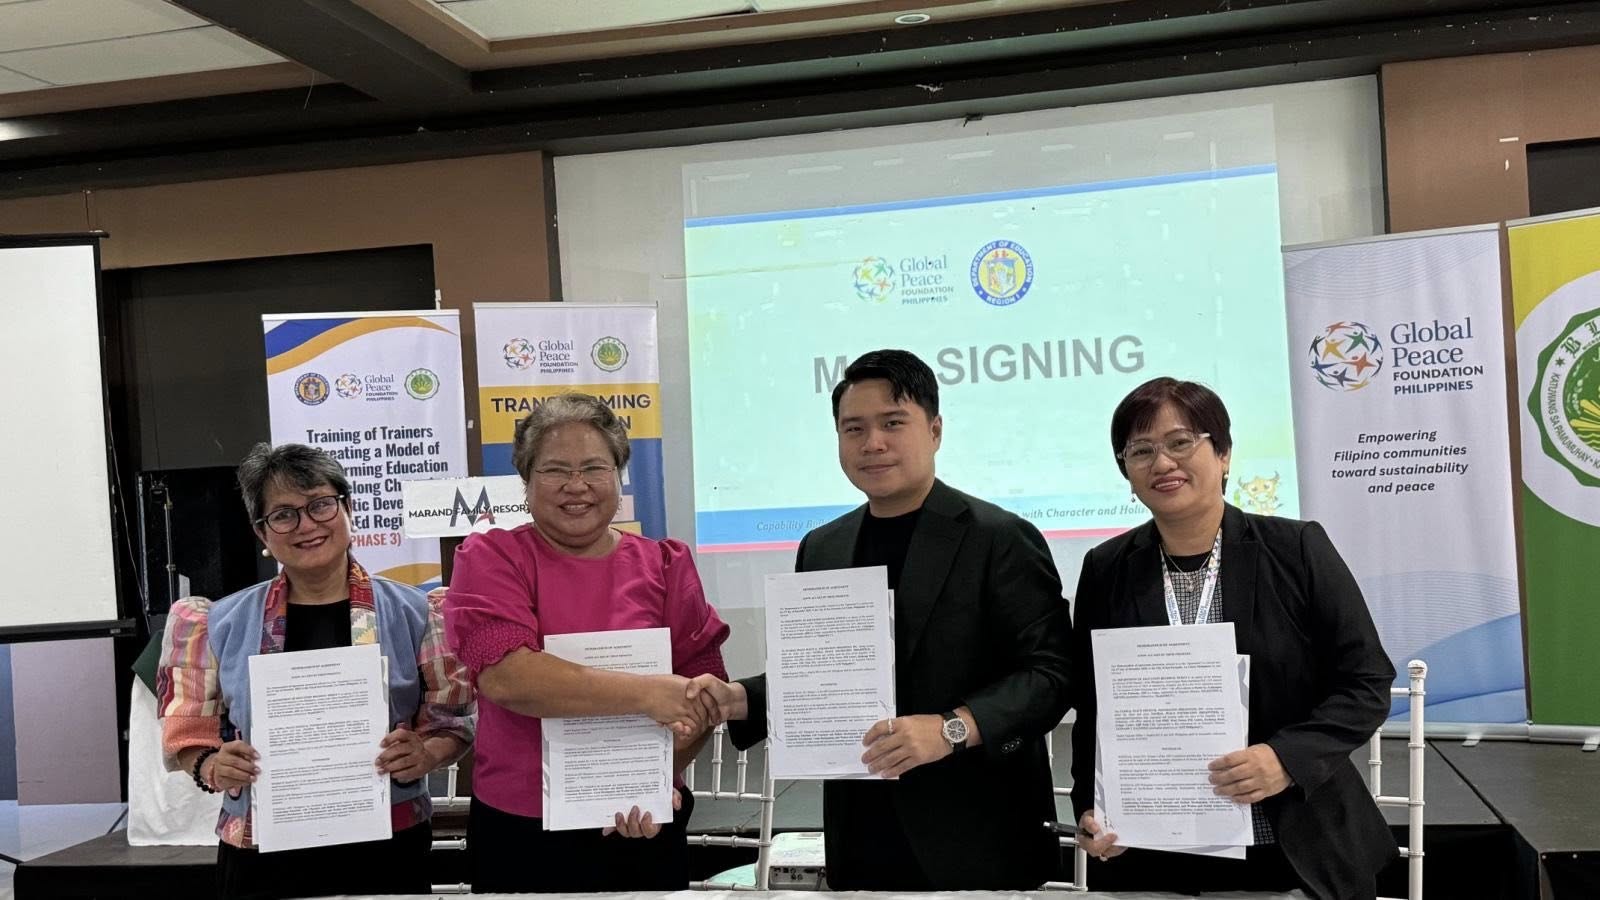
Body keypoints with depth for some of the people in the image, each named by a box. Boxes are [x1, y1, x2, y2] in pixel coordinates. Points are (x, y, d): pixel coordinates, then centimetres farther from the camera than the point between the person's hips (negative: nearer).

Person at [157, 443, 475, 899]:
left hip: (384, 852, -1)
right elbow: (191, 734, 9)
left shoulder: (413, 612, 0)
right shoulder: (223, 624, 3)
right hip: (263, 860, 1)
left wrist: (422, 755, -16)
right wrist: (212, 768, -12)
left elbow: (452, 721, 4)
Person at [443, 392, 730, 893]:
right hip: (519, 834, -1)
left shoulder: (666, 565, 3)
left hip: (644, 830, 2)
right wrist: (646, 694, -22)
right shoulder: (491, 560, -4)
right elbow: (503, 677, -19)